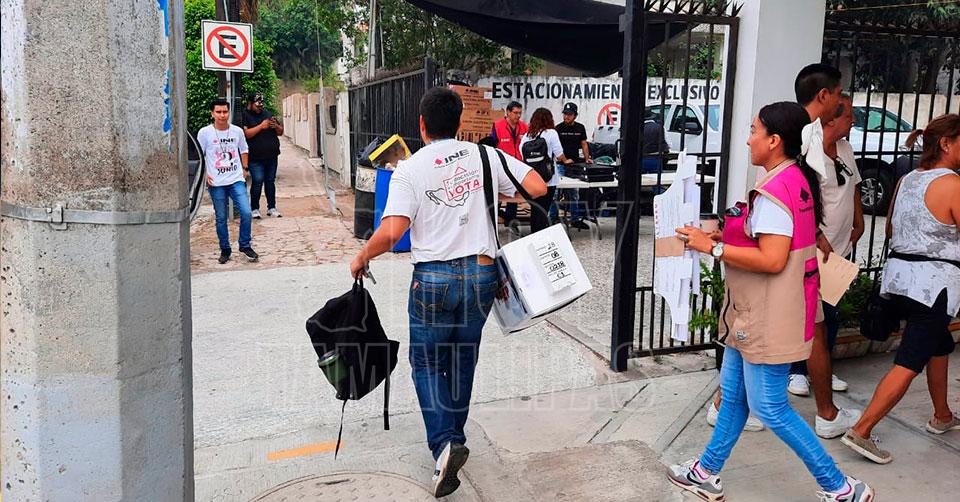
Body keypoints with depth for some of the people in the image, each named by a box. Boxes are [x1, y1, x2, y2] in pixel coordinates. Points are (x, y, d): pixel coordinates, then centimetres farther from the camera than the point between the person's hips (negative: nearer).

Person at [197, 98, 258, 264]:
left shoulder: (237, 131, 4)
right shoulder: (205, 133, -2)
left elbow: (244, 150, 20)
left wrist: (244, 168, 11)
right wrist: (205, 174, -3)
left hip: (236, 180, 1)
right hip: (216, 183, -1)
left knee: (246, 212, -10)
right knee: (221, 218, 5)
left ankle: (245, 246, 9)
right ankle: (225, 250, 20)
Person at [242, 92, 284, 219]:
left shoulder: (268, 114, 15)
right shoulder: (245, 116, -2)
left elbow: (280, 132, 17)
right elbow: (245, 133, -17)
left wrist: (276, 126, -5)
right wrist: (261, 126, -17)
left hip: (272, 156, 5)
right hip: (256, 158, -5)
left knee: (270, 182, 9)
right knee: (257, 182, -7)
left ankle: (272, 207, 17)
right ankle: (254, 209, 4)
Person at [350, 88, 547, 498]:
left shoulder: (409, 170, -7)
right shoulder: (484, 155, 2)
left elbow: (392, 232, -17)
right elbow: (537, 187, -2)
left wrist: (361, 257, 2)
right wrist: (495, 192, 16)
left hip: (434, 279, -3)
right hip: (482, 274, 3)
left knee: (427, 362, 12)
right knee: (463, 358, 19)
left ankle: (444, 443, -5)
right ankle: (454, 437, 33)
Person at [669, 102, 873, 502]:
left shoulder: (774, 190, -22)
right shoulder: (799, 180, 10)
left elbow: (772, 260, -27)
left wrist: (713, 247, -21)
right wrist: (728, 237, 11)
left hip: (769, 318, -10)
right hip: (756, 312, 10)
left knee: (770, 409, 1)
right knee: (733, 392, 17)